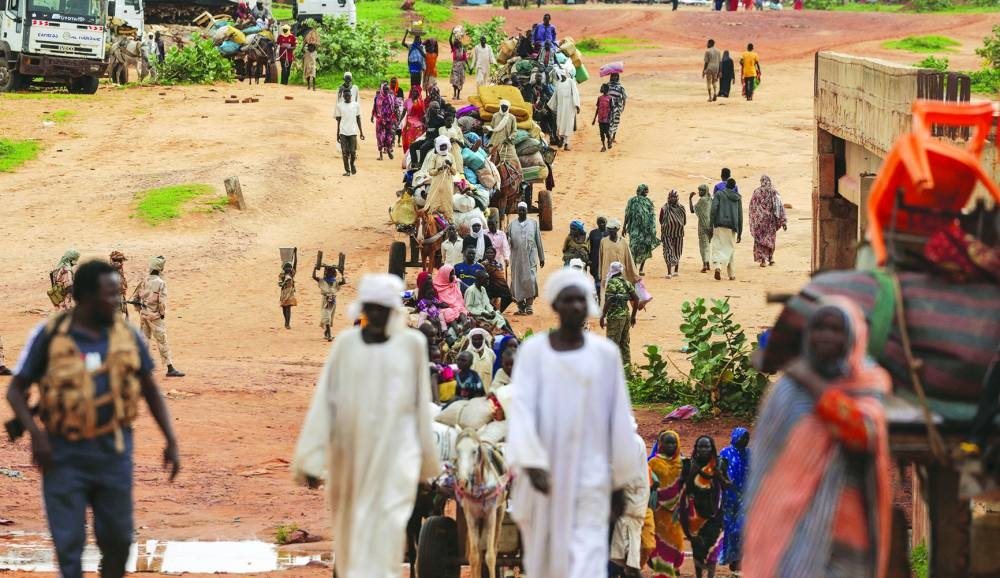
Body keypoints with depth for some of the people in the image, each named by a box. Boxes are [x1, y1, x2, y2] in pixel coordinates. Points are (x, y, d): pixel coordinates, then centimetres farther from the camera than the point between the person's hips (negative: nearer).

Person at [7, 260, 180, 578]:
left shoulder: (126, 333, 0)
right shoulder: (50, 335, -8)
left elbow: (150, 389, 10)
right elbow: (15, 390, -2)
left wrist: (171, 441, 3)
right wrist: (35, 434, -18)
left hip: (113, 451, 2)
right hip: (64, 454, -2)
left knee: (118, 538, 5)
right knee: (69, 542, -2)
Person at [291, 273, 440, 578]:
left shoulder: (411, 343, 1)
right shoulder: (346, 343, 3)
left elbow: (421, 402, 8)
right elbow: (324, 400, 2)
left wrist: (426, 459, 13)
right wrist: (312, 459, -3)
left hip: (396, 451, -2)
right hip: (351, 450, 2)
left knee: (387, 525, -14)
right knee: (352, 527, 12)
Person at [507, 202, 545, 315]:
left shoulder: (533, 223, 9)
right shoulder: (512, 224, 10)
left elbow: (539, 241, 10)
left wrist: (541, 257, 9)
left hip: (530, 257, -1)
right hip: (516, 257, 1)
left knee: (530, 280, -10)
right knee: (517, 280, 1)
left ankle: (529, 306, -11)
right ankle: (520, 307, 6)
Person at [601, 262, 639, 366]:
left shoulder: (612, 283, -11)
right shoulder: (627, 283, 11)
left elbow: (608, 301, -19)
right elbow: (636, 300, 11)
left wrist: (603, 316, -14)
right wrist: (633, 316, 19)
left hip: (615, 317, -8)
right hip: (626, 316, 8)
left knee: (613, 344, -4)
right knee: (624, 343, 14)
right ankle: (627, 365, 17)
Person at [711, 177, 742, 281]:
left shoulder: (719, 194, 2)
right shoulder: (737, 198, 11)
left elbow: (713, 210, -8)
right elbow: (740, 216, 12)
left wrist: (711, 226, -7)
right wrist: (740, 233, 16)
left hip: (720, 226, -2)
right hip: (732, 226, 2)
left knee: (718, 247, -2)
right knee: (731, 249, 12)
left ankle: (718, 267, -27)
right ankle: (732, 274, 13)